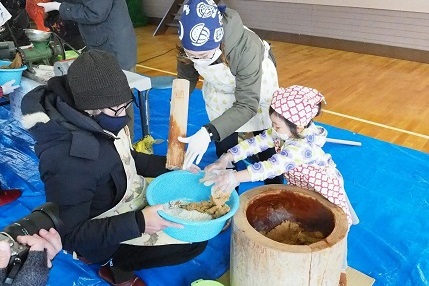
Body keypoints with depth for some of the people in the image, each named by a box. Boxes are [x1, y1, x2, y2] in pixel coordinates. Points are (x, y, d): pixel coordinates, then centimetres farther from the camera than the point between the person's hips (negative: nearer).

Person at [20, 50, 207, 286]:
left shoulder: (98, 120, -12)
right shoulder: (66, 159, -35)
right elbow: (69, 235, -28)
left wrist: (168, 164, -7)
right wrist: (138, 223, -35)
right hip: (106, 239, -8)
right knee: (195, 240, -10)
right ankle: (115, 265, 5)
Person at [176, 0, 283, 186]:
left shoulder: (246, 47, -43)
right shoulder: (189, 47, -29)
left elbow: (247, 105, -39)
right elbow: (185, 81, -12)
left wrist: (208, 133, -51)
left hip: (257, 90, -3)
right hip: (220, 91, 3)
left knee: (266, 145, 9)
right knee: (224, 147, 7)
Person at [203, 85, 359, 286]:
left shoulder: (302, 147, -42)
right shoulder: (282, 132, -19)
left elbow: (272, 167, -52)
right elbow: (256, 143, -22)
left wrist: (235, 177, -60)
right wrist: (225, 160, -33)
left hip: (325, 192, -7)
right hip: (299, 188, 7)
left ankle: (340, 269, 29)